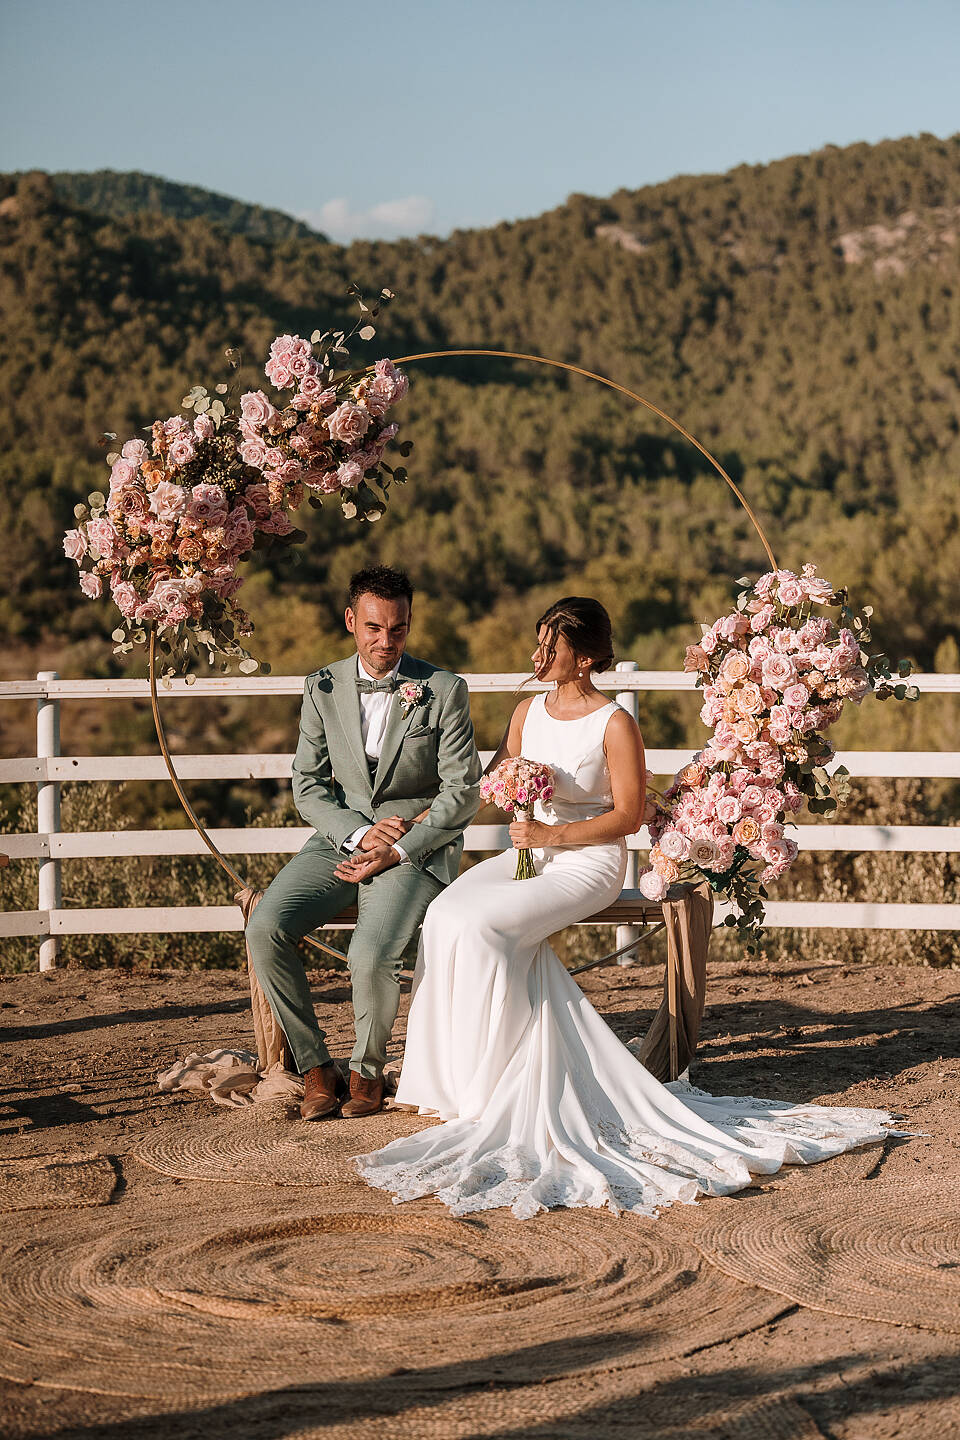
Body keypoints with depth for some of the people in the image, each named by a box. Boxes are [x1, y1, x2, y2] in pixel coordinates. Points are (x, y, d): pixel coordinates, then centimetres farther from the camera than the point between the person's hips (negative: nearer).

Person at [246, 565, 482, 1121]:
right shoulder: (324, 689, 6)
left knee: (371, 954, -30)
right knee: (265, 928, -22)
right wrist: (360, 833, -12)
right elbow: (308, 784, 6)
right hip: (341, 841, 4)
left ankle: (368, 1070, 0)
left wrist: (396, 851, -15)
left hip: (417, 849, -4)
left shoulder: (444, 690, -4)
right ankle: (317, 1068, -7)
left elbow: (462, 793, -6)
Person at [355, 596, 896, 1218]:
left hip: (589, 862, -6)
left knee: (484, 928, -28)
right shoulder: (529, 711, 10)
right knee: (445, 916, -21)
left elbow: (628, 816, -9)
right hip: (530, 852, 6)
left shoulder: (614, 723, -9)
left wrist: (553, 834, -17)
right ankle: (452, 1076, -12)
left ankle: (494, 1086, -14)